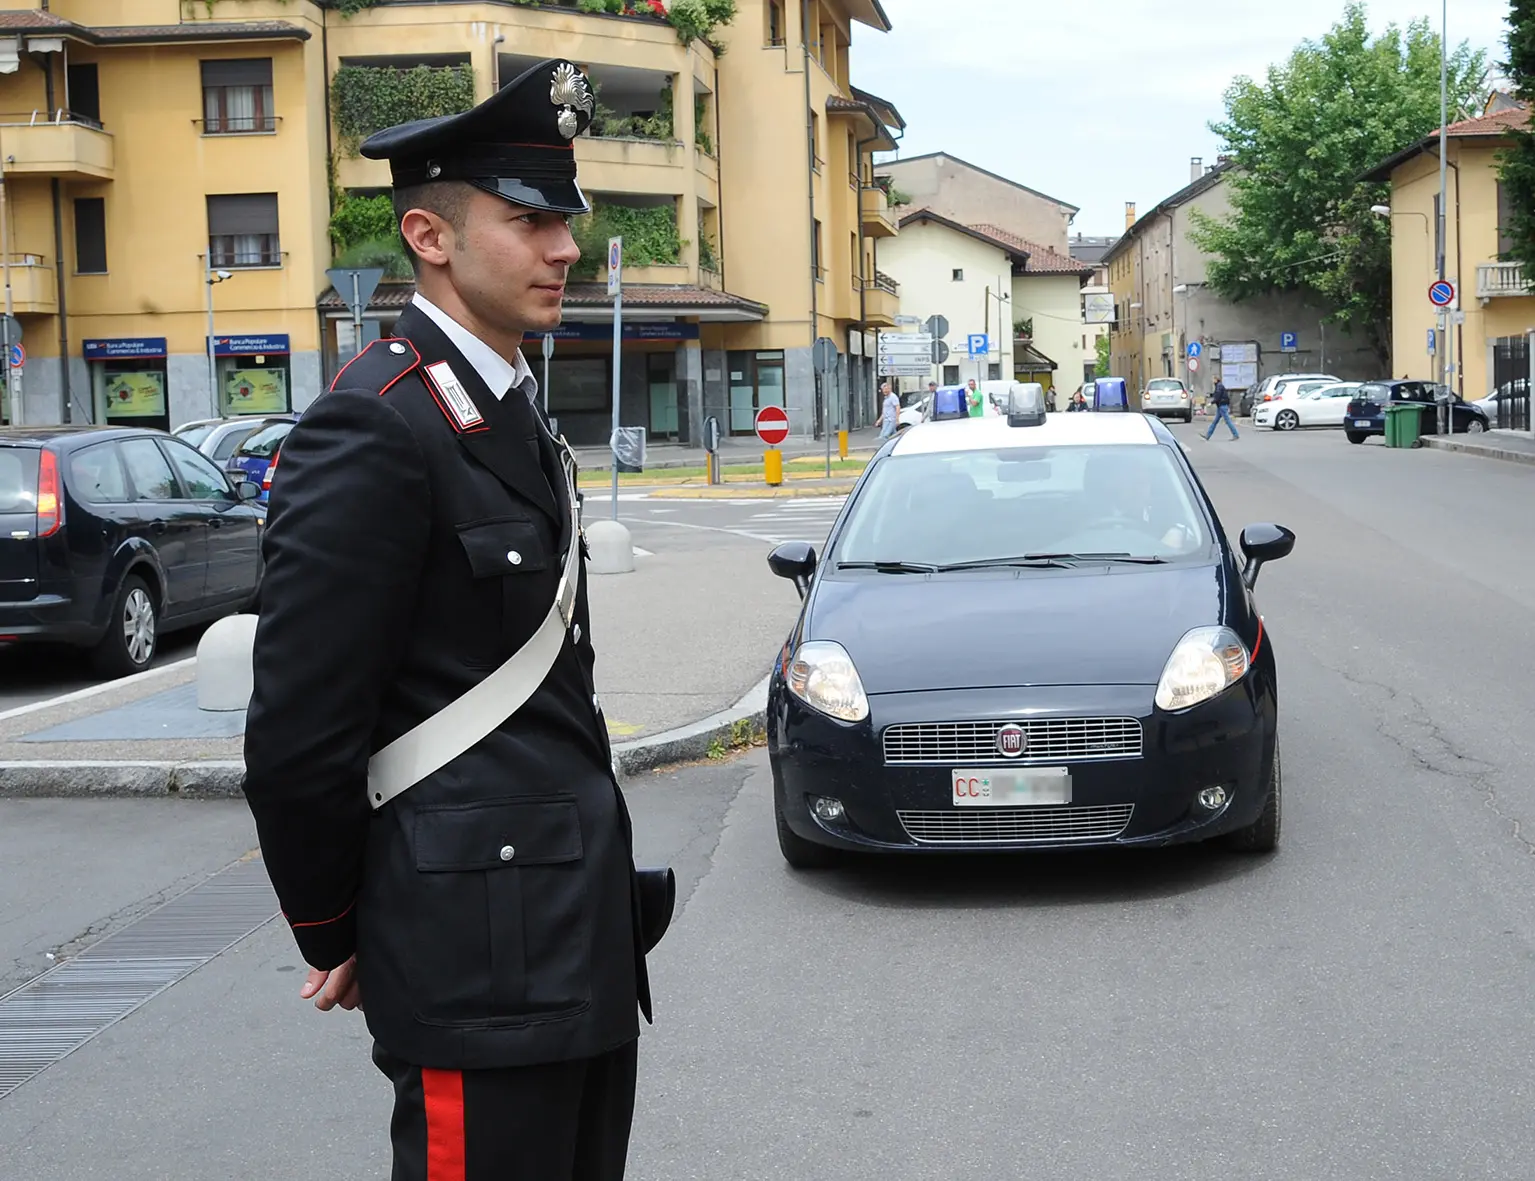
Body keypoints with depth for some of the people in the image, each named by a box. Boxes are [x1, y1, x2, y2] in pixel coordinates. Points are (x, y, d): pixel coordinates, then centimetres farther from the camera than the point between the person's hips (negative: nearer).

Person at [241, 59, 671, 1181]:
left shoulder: (515, 417, 14)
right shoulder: (373, 431, -17)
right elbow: (301, 730, -17)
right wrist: (335, 936, -6)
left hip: (581, 929, 9)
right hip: (481, 955, -9)